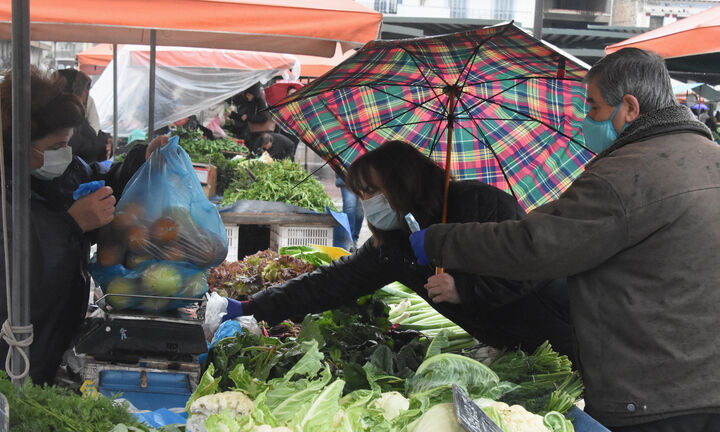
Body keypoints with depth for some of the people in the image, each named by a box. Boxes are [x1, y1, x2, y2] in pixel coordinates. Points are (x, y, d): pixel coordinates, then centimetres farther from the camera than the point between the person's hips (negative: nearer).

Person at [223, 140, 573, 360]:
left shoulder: (481, 203, -19)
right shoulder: (391, 245, -1)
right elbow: (333, 282, -3)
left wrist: (464, 288, -28)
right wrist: (250, 309, -8)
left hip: (556, 339, -5)